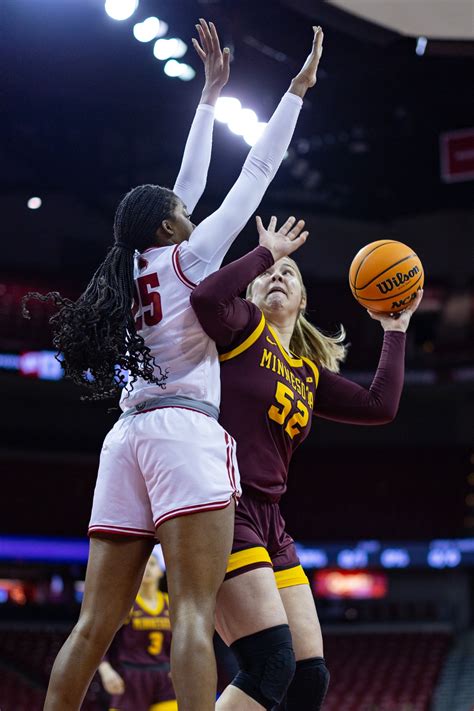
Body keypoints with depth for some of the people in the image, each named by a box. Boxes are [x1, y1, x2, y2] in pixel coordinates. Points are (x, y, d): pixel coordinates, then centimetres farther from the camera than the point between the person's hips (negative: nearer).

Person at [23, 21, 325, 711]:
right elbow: (256, 173, 10)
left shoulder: (133, 269, 24)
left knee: (95, 624, 1)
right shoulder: (187, 255, 7)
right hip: (187, 428, -7)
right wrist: (298, 88, 18)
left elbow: (191, 180, 33)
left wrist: (212, 91, 39)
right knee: (194, 610, -18)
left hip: (127, 439, 7)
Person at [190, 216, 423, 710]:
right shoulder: (245, 328, 2)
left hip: (267, 520, 8)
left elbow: (380, 407, 10)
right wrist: (265, 251, -7)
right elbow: (206, 299, -20)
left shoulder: (310, 371, 19)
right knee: (272, 666, -19)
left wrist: (395, 328, 18)